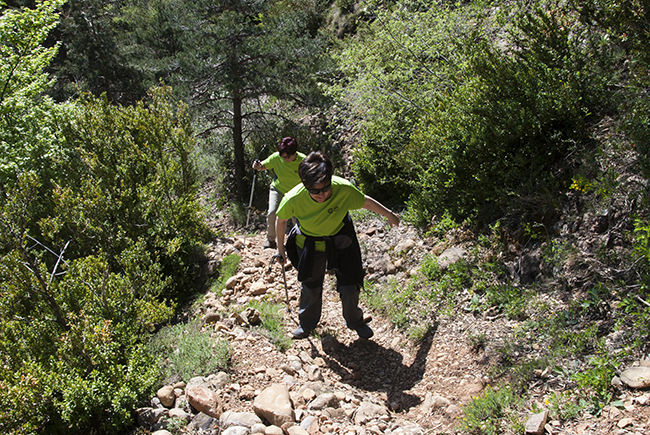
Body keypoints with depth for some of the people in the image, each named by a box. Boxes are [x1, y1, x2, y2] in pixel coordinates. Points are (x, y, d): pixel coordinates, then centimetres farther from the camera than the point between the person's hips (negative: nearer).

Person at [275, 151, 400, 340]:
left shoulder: (343, 189, -33)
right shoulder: (294, 199, -32)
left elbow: (366, 202, -12)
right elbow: (281, 220, -10)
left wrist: (389, 214, 4)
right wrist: (281, 248, 1)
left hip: (340, 241, 0)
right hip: (309, 245, 0)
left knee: (349, 286, 6)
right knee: (310, 286, 18)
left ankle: (355, 321, 36)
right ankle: (308, 322, 46)